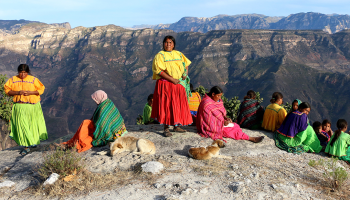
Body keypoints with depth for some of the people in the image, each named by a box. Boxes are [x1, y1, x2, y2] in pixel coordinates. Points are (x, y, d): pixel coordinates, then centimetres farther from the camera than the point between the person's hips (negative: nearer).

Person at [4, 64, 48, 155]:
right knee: (22, 126, -4)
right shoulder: (13, 80, 3)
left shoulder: (33, 79, -2)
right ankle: (26, 146, 4)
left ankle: (34, 140, 36)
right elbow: (7, 90, 3)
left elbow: (41, 89, 0)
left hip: (32, 106, 0)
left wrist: (30, 92, -16)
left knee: (33, 125, 10)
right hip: (19, 107, 1)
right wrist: (17, 92, -15)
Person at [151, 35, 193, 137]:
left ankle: (177, 126, 20)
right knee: (166, 105, -4)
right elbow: (159, 71, -13)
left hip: (179, 84, 5)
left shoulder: (179, 54, 13)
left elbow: (186, 64, 21)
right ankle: (166, 128, 2)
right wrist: (172, 79, -18)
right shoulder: (160, 55, -4)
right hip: (166, 84, -5)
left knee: (179, 104, 8)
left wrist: (185, 74, 0)